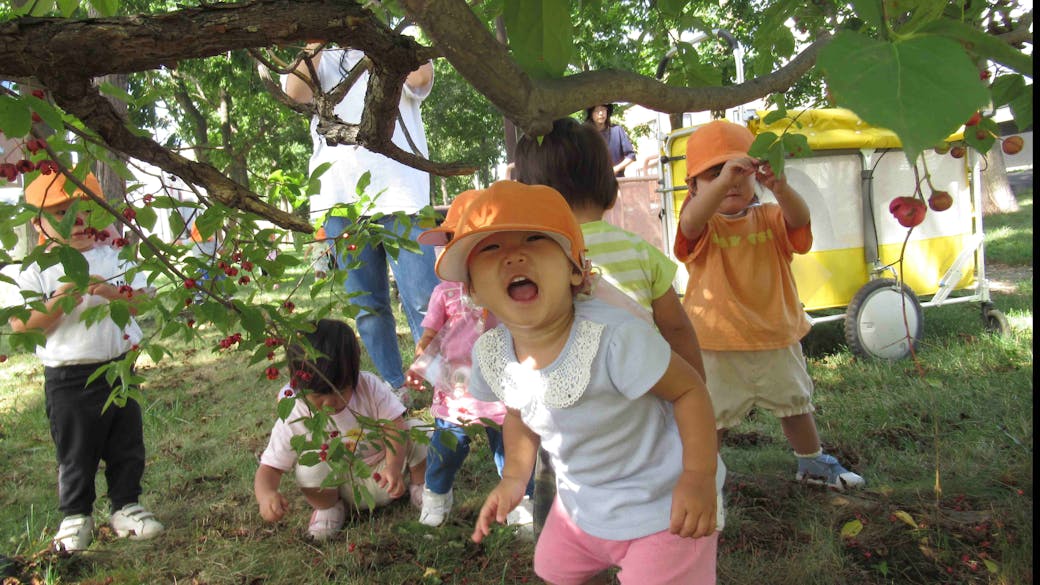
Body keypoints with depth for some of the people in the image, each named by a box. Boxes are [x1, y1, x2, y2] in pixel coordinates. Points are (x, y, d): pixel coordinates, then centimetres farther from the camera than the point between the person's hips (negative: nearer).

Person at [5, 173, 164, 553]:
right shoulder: (36, 269, -4)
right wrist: (57, 304, -22)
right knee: (75, 454, 11)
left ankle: (126, 507, 28)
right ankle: (76, 517, 28)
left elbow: (144, 300, 0)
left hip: (119, 368, 3)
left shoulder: (114, 259, 3)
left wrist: (112, 293, -17)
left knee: (127, 447, 12)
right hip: (68, 379, -2)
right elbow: (20, 325, -8)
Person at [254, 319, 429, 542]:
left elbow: (395, 426, -23)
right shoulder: (294, 419, -20)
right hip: (346, 489, 0)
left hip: (383, 474, 1)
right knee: (309, 464, -30)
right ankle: (328, 507, 2)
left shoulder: (370, 387, -19)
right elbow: (270, 467, -17)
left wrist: (394, 467, -42)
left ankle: (418, 486, 6)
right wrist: (266, 494, -41)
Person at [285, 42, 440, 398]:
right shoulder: (325, 62, 21)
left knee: (422, 300, -9)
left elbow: (421, 78, -7)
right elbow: (295, 91, 1)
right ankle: (395, 388, 15)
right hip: (341, 199, 3)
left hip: (400, 195, -2)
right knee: (368, 304, 6)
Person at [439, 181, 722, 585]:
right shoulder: (490, 355, -13)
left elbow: (688, 389, -21)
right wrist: (514, 478, 3)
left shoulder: (613, 337, -34)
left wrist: (700, 475, -25)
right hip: (580, 505, 6)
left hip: (659, 510, -6)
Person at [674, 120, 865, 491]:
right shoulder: (703, 227, -11)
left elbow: (799, 218, -23)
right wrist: (721, 182, -54)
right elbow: (691, 222, -36)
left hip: (775, 338, 4)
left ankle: (812, 463, 47)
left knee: (795, 403, 24)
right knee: (710, 415, 3)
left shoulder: (769, 219, -1)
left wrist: (779, 187, -46)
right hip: (718, 344, -4)